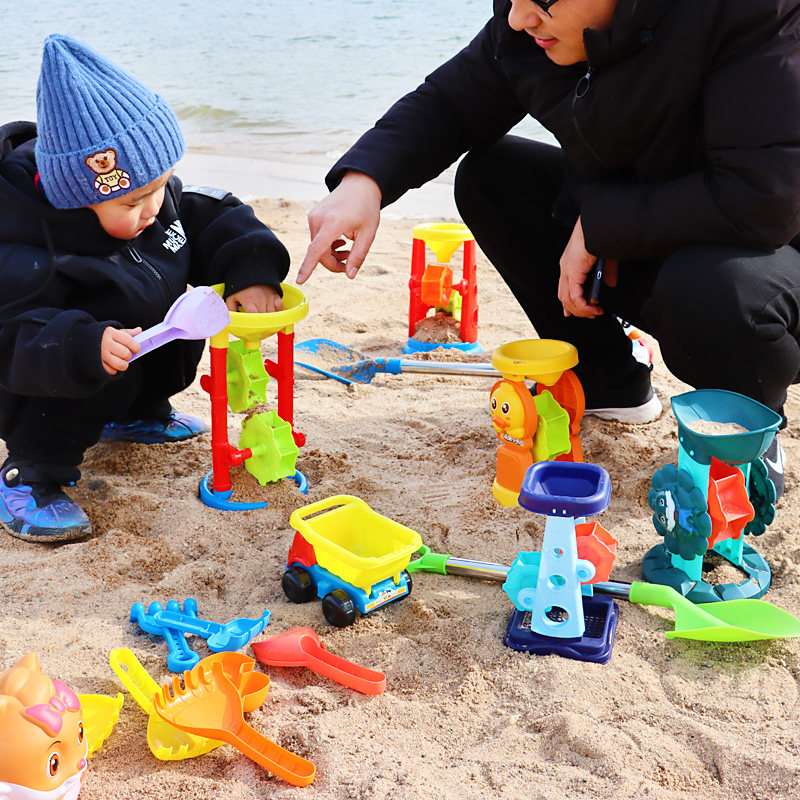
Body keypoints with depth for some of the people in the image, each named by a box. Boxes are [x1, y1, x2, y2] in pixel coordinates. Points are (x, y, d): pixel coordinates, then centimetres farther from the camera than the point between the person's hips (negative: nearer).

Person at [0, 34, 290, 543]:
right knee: (103, 367, -33)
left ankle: (135, 414, 19)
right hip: (48, 383, -8)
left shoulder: (153, 196, -12)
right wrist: (84, 347, -53)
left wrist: (252, 271, -20)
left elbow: (218, 218, -2)